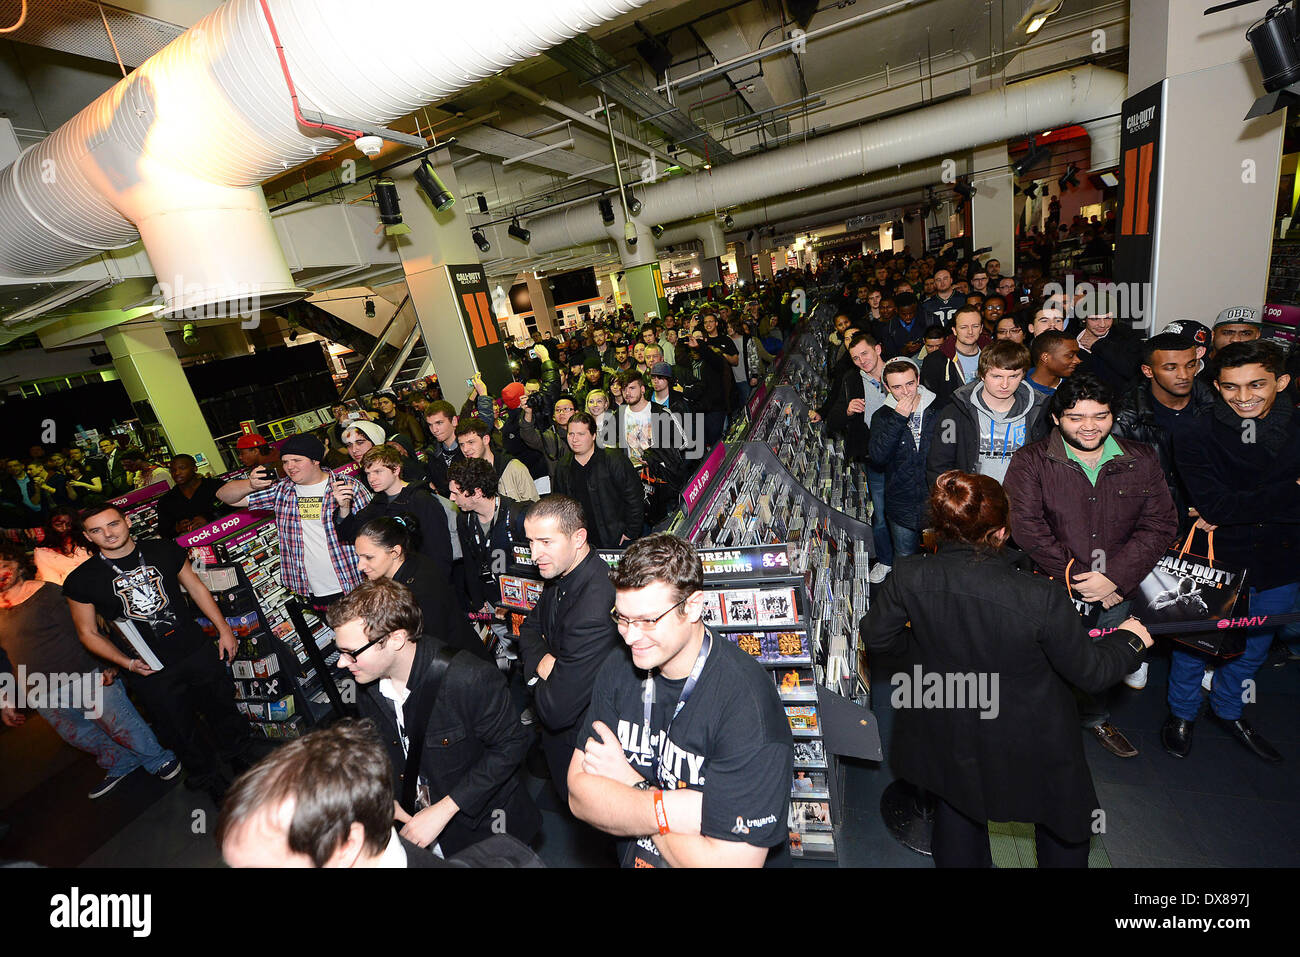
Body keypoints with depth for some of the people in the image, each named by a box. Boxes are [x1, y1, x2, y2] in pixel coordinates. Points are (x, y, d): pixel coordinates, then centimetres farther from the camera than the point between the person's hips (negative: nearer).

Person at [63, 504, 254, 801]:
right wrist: (128, 663, -12)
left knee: (222, 709, 17)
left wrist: (224, 629, 5)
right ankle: (211, 782, 38)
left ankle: (242, 761, 43)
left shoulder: (163, 550, -4)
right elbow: (88, 633, 1)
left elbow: (195, 587, 6)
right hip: (149, 671, -1)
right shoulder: (81, 581, -8)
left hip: (198, 651, 1)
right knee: (182, 732, 13)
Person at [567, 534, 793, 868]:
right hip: (634, 858, 4)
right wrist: (667, 810, -21)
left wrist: (630, 782, -13)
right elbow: (579, 795, -5)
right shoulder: (618, 669, -6)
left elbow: (732, 860, -23)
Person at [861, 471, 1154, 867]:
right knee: (1065, 817, 32)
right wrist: (1130, 641, 6)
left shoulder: (908, 578, -27)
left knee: (957, 806, 31)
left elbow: (876, 636, -10)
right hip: (1030, 743, -2)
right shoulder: (1041, 600, -33)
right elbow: (1090, 672, -15)